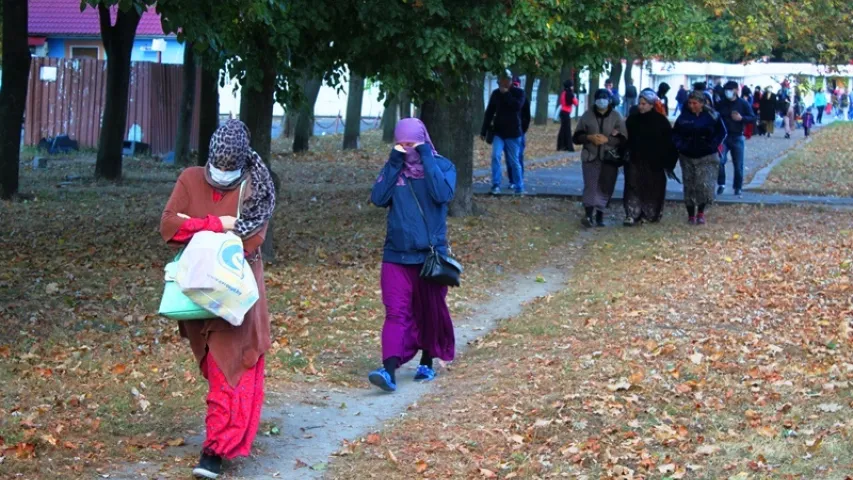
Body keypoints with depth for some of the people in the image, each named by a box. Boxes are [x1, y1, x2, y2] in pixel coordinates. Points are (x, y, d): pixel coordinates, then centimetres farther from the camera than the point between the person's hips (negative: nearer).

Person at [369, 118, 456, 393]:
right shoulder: (393, 168, 5)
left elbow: (443, 194, -21)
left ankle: (427, 363, 31)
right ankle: (390, 372, -20)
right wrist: (394, 164, -13)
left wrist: (426, 159, -18)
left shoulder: (441, 166, -1)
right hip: (397, 255, 1)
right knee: (396, 313, -10)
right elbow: (378, 198, -10)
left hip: (431, 254, -1)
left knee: (431, 313, 12)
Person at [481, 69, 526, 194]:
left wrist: (506, 93, -21)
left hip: (513, 133, -2)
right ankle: (496, 185, -13)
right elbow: (489, 113, 9)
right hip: (498, 132, 2)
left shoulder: (518, 92, -4)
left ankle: (519, 188, 15)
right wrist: (484, 131, 8)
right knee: (495, 156, -16)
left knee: (514, 161, 3)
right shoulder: (496, 93, 4)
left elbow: (517, 106, -23)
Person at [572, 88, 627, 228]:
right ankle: (589, 215, -24)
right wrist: (589, 137, -14)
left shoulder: (616, 116, 2)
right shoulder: (587, 115, 5)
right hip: (590, 157, 0)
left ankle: (599, 215, 15)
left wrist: (607, 139, -17)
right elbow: (577, 137, 6)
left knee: (605, 188, 5)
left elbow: (623, 139, -2)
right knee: (590, 185, -13)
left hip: (609, 158, 0)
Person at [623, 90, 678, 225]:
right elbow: (625, 137, 7)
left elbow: (669, 141, -4)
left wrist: (668, 161, -8)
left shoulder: (660, 120, -5)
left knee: (653, 188, 8)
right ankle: (632, 215, -10)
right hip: (635, 160, 2)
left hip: (654, 163, -2)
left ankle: (652, 213, 23)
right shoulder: (633, 118, 3)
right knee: (633, 187, -6)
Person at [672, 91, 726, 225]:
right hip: (687, 157, 2)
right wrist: (680, 145, -6)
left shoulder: (712, 116, -4)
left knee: (704, 184, -10)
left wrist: (713, 145, -9)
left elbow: (721, 132, 2)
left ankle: (701, 212, 9)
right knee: (689, 185, 4)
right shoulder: (684, 116, 2)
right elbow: (675, 133, 9)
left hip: (707, 157, -2)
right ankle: (691, 215, 14)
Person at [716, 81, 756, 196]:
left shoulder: (744, 104, -2)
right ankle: (721, 184, 1)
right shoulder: (720, 104, 3)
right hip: (723, 136, 1)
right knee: (719, 160, -14)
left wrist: (741, 118, -20)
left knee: (738, 164, 4)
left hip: (737, 137, -1)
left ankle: (738, 187, 16)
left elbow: (753, 118, -2)